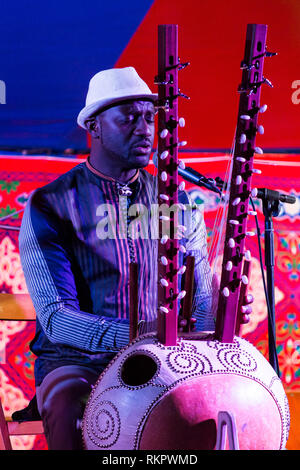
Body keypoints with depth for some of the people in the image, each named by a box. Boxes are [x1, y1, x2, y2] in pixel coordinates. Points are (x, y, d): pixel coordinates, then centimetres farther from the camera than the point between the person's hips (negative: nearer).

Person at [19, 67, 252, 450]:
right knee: (72, 411, -34)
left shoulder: (175, 202, 9)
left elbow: (203, 298, 8)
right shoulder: (50, 206, -5)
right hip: (77, 360, -3)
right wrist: (135, 336, -31)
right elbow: (56, 318, -15)